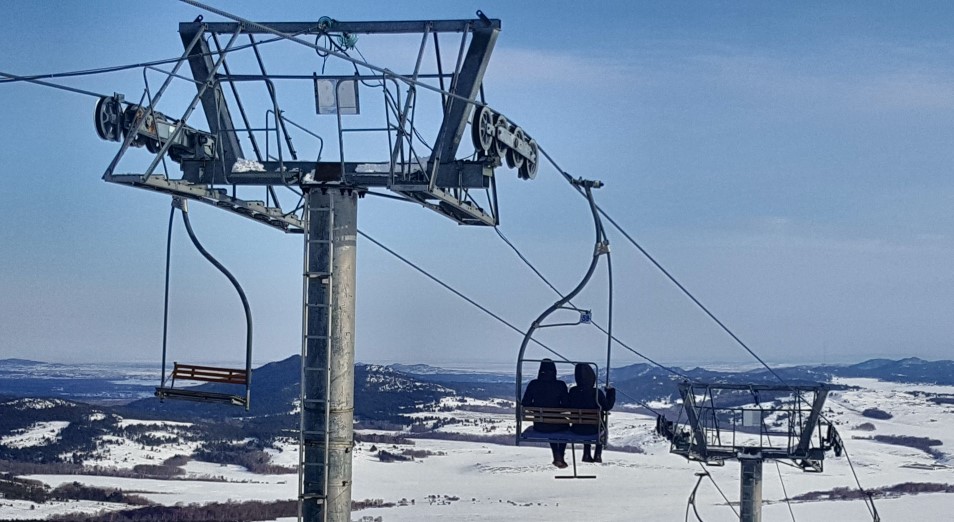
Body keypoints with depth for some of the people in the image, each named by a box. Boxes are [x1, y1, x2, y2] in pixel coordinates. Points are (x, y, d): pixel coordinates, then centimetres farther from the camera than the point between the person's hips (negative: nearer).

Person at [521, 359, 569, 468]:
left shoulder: (533, 384, -10)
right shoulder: (561, 385, -14)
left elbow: (525, 403, -4)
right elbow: (566, 405, -8)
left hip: (539, 426, 2)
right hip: (556, 426, -2)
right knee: (565, 425, 37)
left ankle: (557, 457, 36)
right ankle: (561, 457, 35)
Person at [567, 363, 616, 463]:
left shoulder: (572, 391, -12)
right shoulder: (597, 392, -21)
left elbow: (567, 407, 2)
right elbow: (607, 407, -8)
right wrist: (611, 392, 4)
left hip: (576, 429, 2)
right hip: (593, 429, -2)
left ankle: (587, 455, 37)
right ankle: (597, 455, 33)